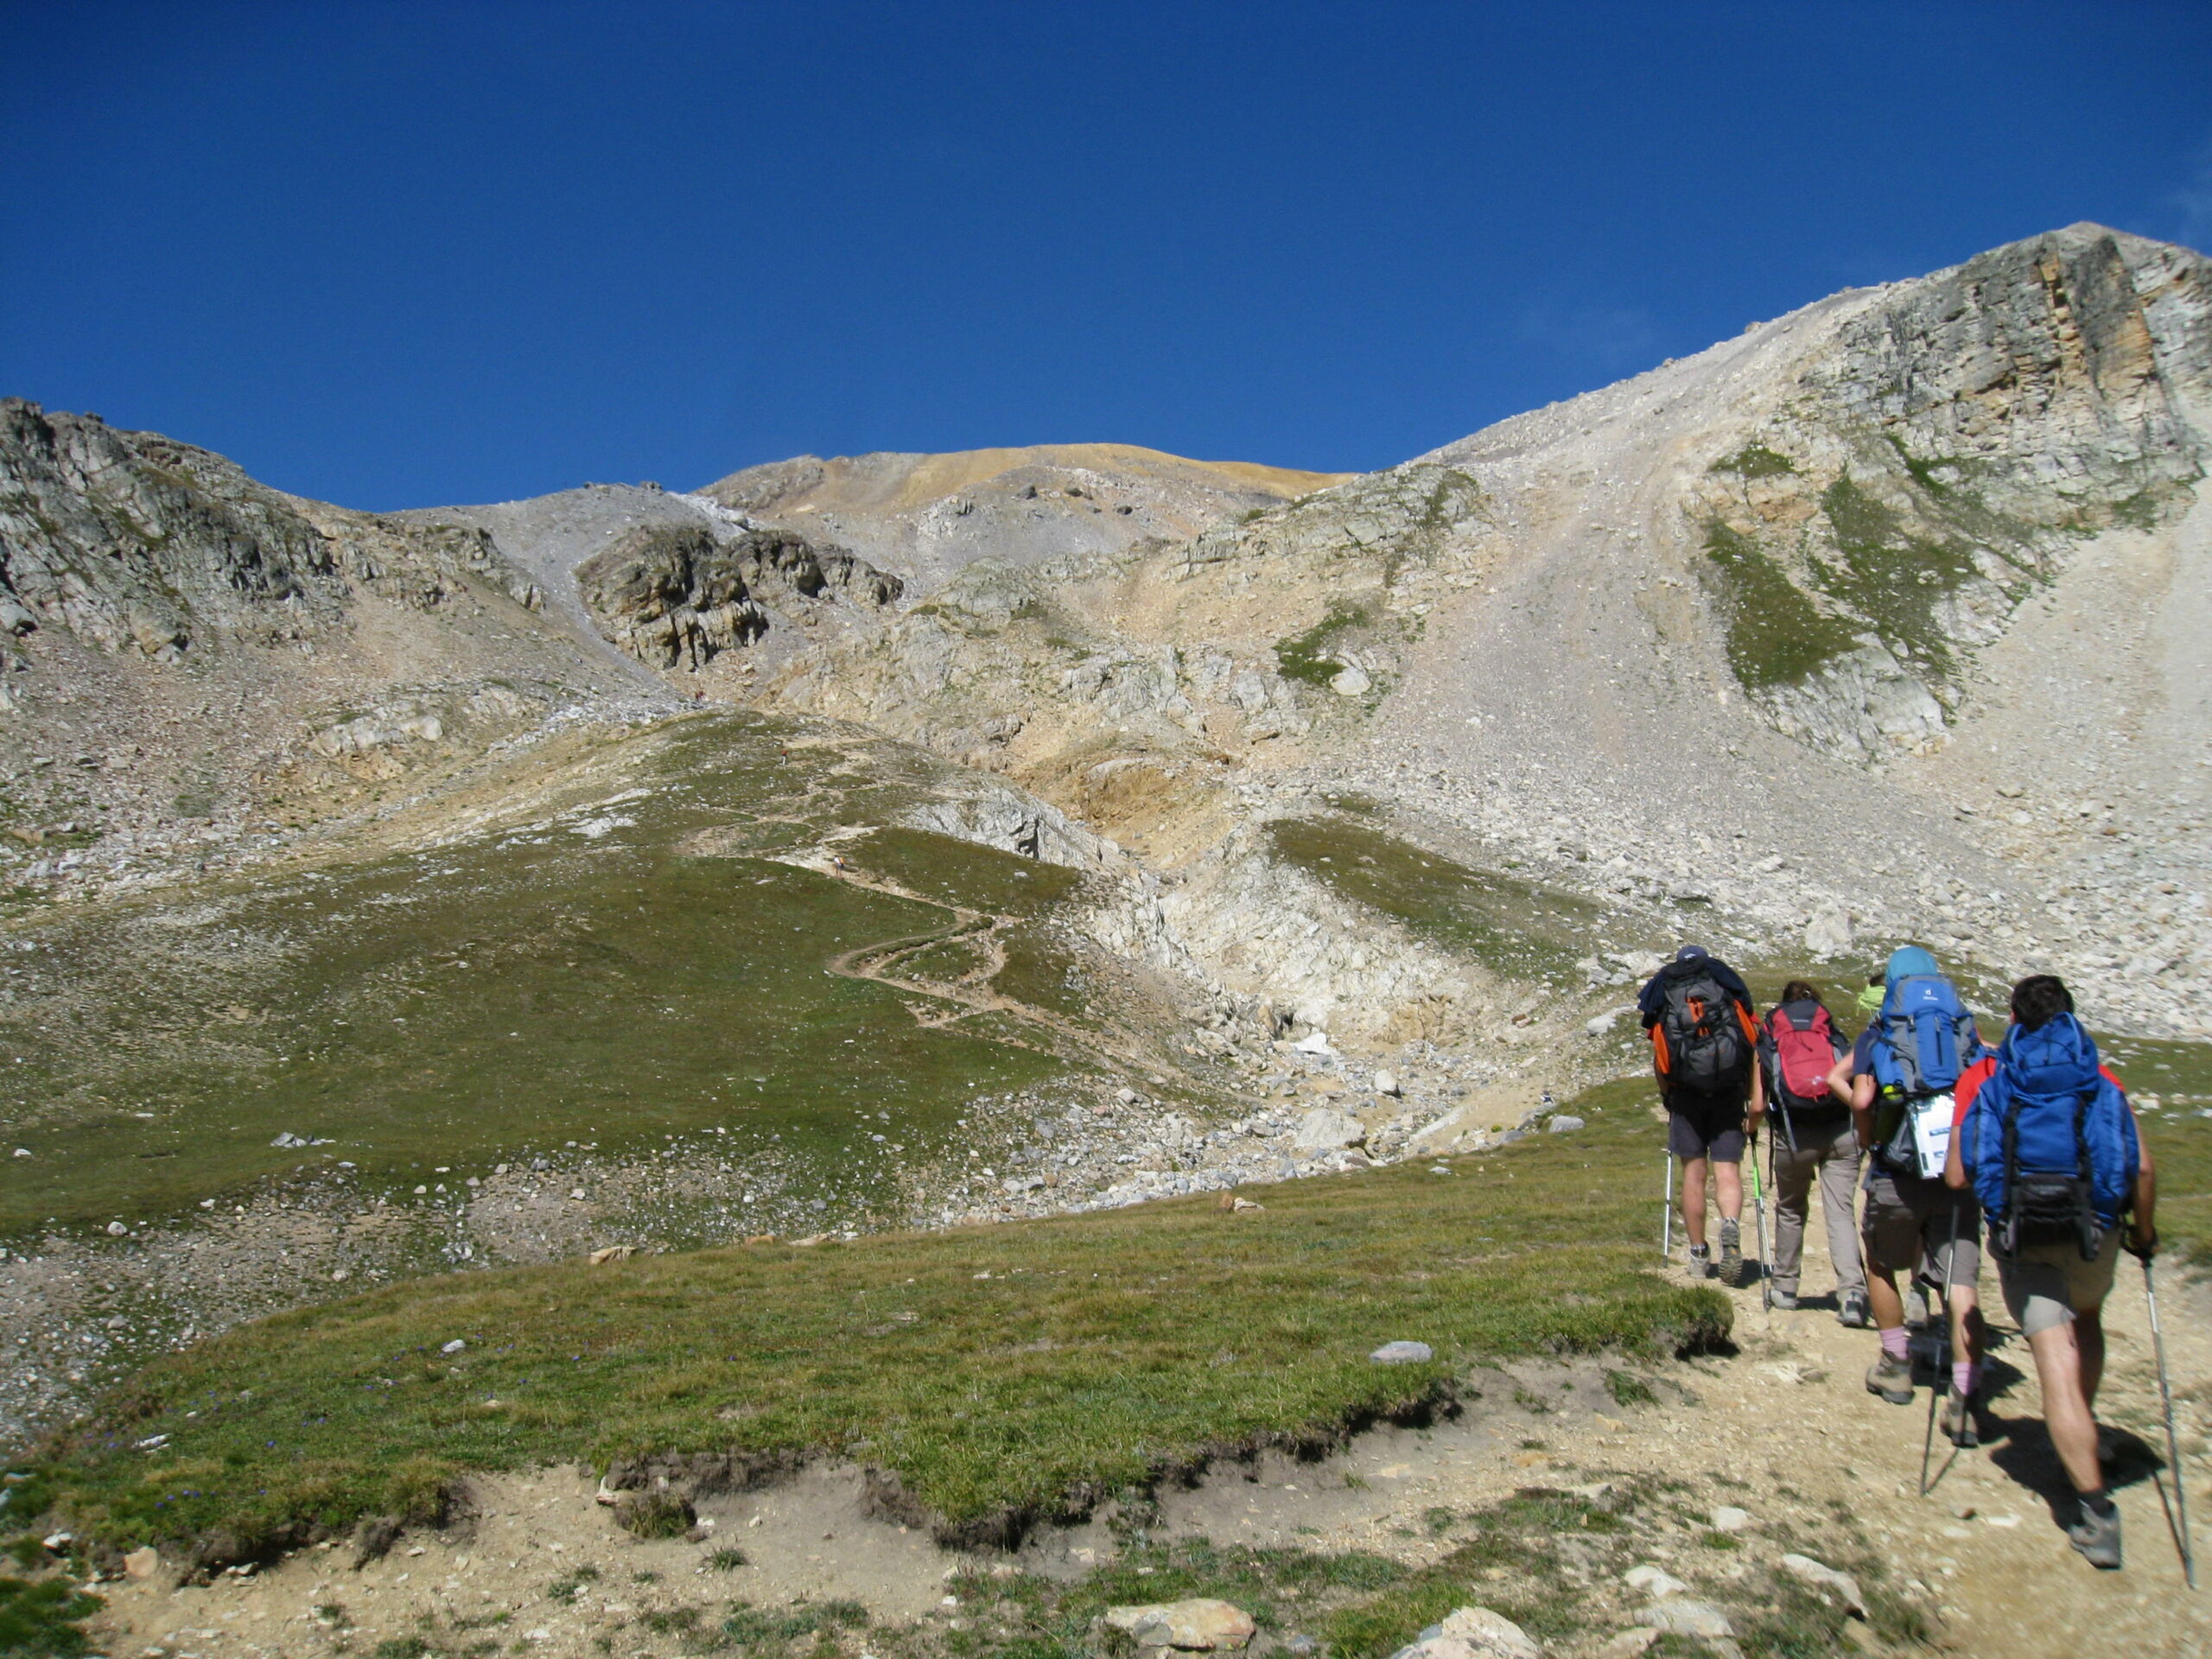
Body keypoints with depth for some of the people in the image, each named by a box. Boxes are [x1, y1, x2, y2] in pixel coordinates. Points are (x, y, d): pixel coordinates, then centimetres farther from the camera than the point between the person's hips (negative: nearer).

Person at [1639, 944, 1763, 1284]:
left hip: (1685, 1090, 0)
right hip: (1729, 1089, 0)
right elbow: (1753, 1040, 0)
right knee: (1727, 1169, 1)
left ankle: (1699, 1256, 12)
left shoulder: (1662, 989, 13)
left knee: (1693, 1172, 7)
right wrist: (1757, 1094, -3)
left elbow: (1657, 1054, 8)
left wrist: (1666, 1095, 17)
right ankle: (1731, 1225, -27)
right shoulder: (1728, 983, 12)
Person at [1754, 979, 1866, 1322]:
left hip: (1793, 1133, 0)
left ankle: (1785, 1288, 25)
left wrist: (1752, 1128, 22)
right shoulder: (1833, 1033, 16)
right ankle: (1852, 1293, -16)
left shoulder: (1768, 1034, 13)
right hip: (1840, 1131, 0)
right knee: (1841, 1213, 0)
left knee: (1790, 1210, 18)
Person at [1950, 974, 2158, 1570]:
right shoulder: (2102, 1078, 10)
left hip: (2022, 1236, -2)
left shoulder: (1982, 1079, 7)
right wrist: (2145, 1235, 13)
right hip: (2093, 1231, 2)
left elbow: (1956, 1176, 2)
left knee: (2057, 1366, -4)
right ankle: (2082, 1439, 33)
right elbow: (2142, 1168, -1)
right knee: (2086, 1320, 32)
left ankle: (2095, 1508, -11)